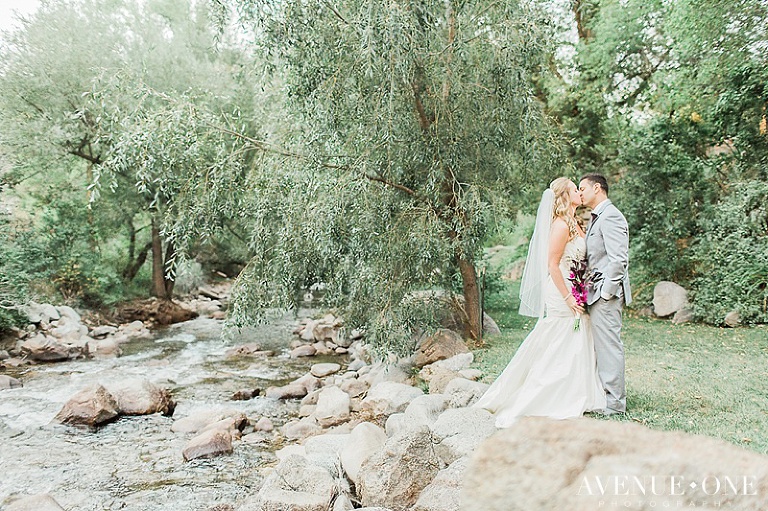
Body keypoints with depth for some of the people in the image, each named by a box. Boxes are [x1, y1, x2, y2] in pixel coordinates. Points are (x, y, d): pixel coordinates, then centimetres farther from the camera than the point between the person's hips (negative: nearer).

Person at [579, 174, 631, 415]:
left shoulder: (610, 216, -13)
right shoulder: (596, 218, 19)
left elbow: (619, 259, -21)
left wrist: (606, 291, -18)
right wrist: (592, 290, 14)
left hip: (606, 292, -10)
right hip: (597, 293, 10)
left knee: (608, 345, -4)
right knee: (601, 345, 14)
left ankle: (614, 402, 5)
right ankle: (609, 394, 23)